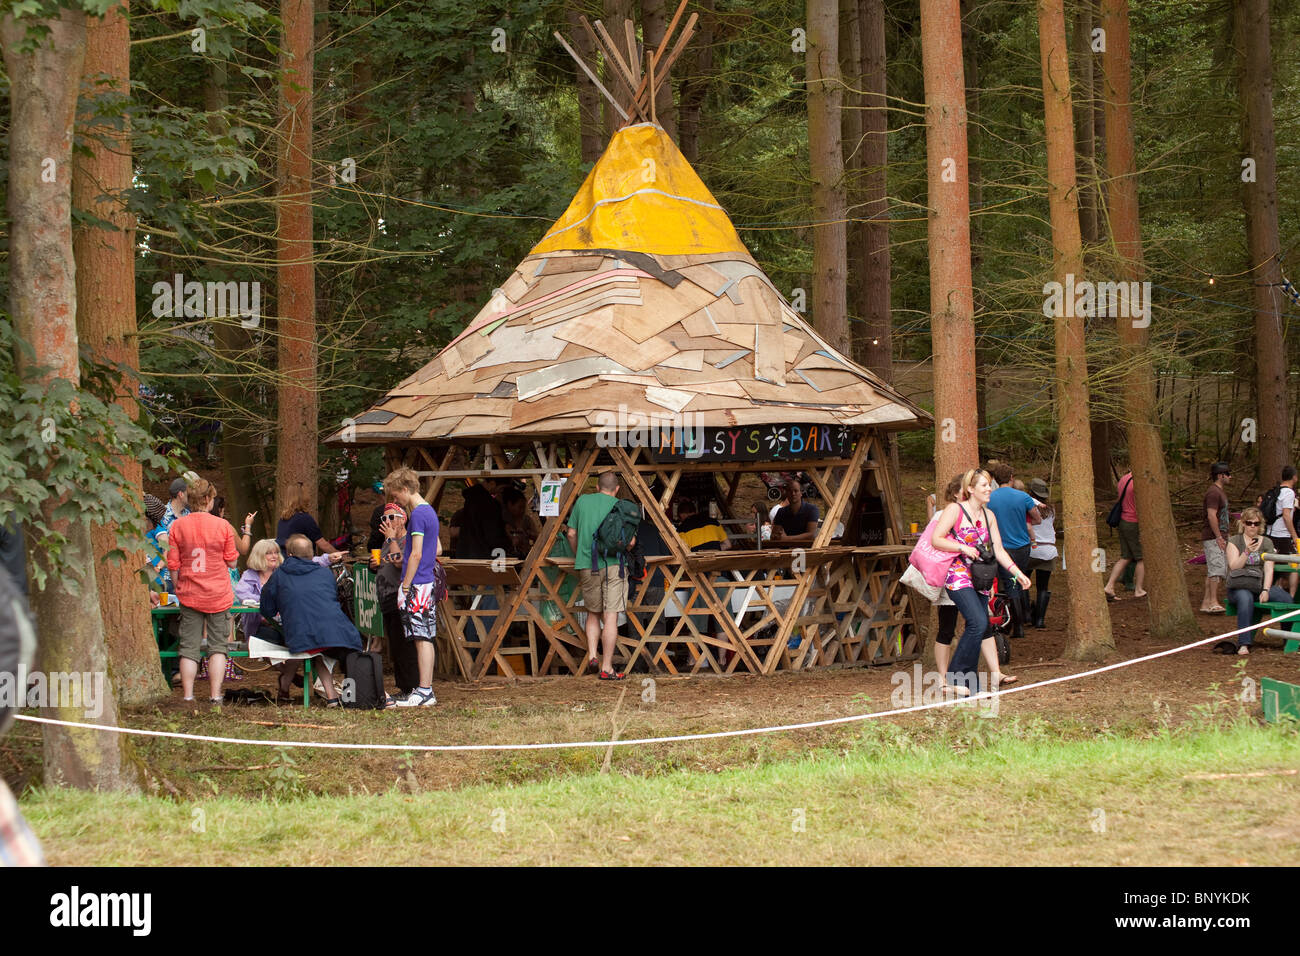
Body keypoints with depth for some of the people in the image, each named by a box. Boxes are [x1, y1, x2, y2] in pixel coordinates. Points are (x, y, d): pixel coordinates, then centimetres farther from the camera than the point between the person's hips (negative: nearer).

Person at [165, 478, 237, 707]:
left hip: (189, 596, 1)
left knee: (189, 648, 6)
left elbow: (173, 565, -1)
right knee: (217, 647, 7)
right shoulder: (222, 526, -7)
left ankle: (188, 696, 3)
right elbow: (232, 562, -2)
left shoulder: (177, 526, -4)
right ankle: (215, 696, 2)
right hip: (218, 595, -1)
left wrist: (179, 588, 12)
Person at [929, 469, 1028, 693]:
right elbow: (936, 539, -10)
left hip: (978, 578, 7)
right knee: (978, 622, -19)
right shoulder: (955, 510, -7)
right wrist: (962, 548, -19)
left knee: (983, 626, 4)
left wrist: (1017, 573, 4)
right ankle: (955, 677, -13)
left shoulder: (988, 516, 13)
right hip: (957, 576, -7)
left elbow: (998, 549, 14)